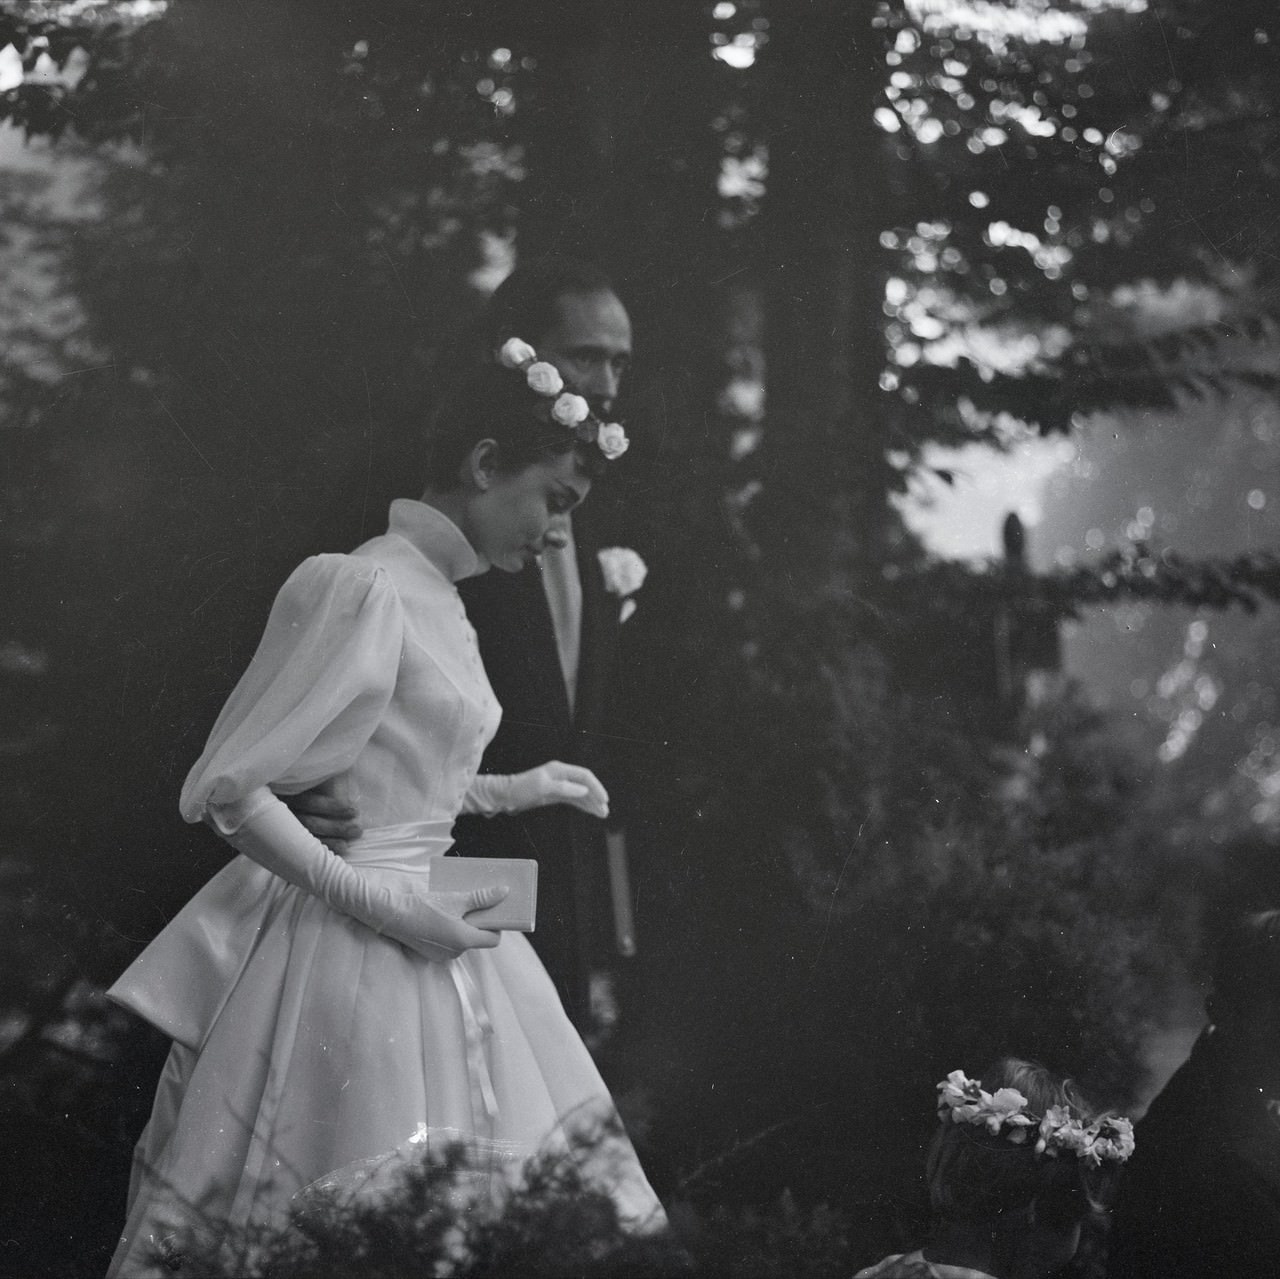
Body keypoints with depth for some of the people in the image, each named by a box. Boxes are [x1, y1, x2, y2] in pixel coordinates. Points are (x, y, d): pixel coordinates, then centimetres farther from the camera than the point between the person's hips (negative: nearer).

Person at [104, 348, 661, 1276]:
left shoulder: (437, 597, 11)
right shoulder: (363, 587, -16)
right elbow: (228, 790, -17)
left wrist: (514, 791, 17)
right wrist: (382, 906, -20)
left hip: (420, 940, 9)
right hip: (351, 954, -9)